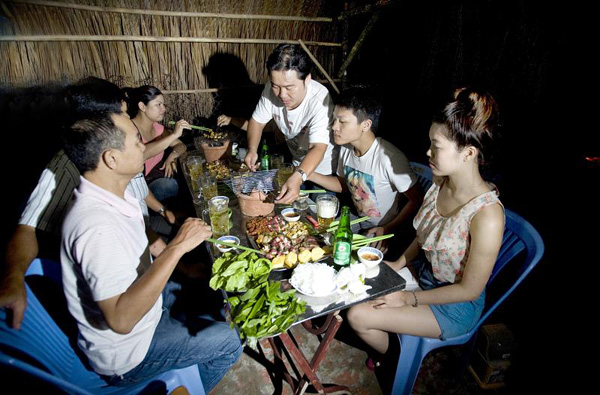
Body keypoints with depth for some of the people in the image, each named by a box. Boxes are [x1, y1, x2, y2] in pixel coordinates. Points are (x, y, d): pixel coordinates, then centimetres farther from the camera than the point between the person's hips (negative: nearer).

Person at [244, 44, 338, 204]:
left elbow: (318, 149, -42)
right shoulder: (272, 90, -18)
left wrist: (297, 178, -59)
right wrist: (252, 150, -24)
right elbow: (257, 120, -5)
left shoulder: (320, 100, -35)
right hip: (297, 161, 5)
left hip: (324, 168, -4)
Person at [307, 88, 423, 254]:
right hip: (359, 226, 7)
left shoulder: (389, 158, -29)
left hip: (384, 235, -7)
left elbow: (417, 201, -19)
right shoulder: (346, 148, -5)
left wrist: (388, 230, -23)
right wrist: (309, 175, -2)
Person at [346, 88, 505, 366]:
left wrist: (410, 299, -15)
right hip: (422, 271, 7)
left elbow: (470, 289, -21)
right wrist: (398, 264, -1)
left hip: (454, 305, -6)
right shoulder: (440, 181, -10)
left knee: (358, 316, -13)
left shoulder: (487, 215, -33)